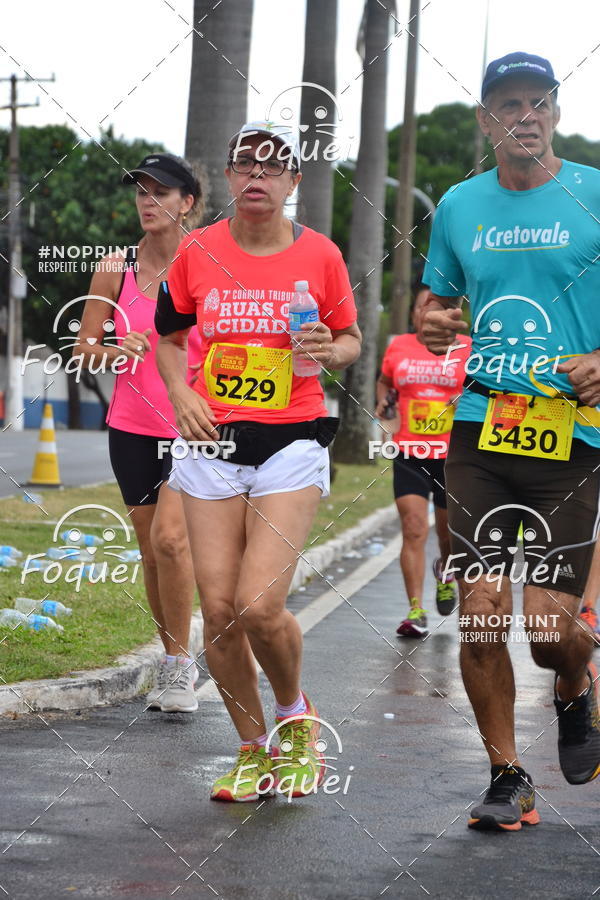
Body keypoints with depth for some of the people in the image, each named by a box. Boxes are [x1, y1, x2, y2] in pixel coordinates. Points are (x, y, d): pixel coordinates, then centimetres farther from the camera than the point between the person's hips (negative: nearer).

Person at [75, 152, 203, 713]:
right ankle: (174, 663, 25)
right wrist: (118, 350, -16)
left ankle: (179, 665, -6)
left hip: (193, 426, -3)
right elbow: (83, 348, 4)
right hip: (132, 426, 3)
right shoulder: (115, 269, 1)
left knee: (170, 537, -20)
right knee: (151, 549, 9)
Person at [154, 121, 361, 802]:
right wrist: (182, 394, -2)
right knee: (218, 608, 0)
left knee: (260, 604, -14)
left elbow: (351, 339, 13)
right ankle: (253, 750, 18)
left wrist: (331, 350, -11)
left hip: (293, 440, -2)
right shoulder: (196, 251, 4)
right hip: (211, 440, 3)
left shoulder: (320, 255, 0)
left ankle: (294, 714, 16)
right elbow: (169, 337, 17)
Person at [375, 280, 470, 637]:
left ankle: (445, 570, 47)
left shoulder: (468, 349, 0)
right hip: (409, 454, 0)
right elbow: (384, 381, 23)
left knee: (449, 530, 12)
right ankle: (416, 611, -9)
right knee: (414, 530, -10)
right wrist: (382, 401, 3)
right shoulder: (398, 347, 7)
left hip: (453, 456, 0)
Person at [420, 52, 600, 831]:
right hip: (479, 430, 3)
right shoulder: (459, 206, 10)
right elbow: (437, 300, 22)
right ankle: (507, 778, 14)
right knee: (480, 613, -2)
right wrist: (434, 328, -1)